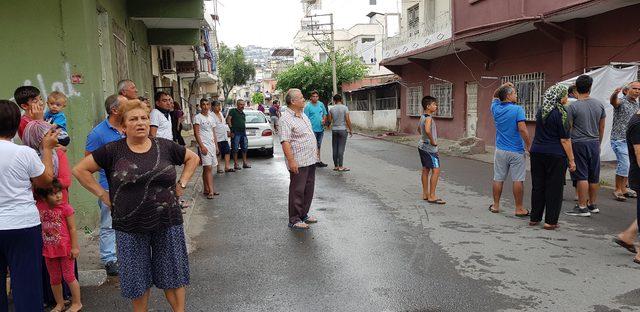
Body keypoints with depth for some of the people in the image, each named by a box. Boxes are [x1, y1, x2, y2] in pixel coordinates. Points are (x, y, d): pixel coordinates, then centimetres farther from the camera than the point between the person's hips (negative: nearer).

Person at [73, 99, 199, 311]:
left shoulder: (165, 146, 0)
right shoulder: (113, 151, -5)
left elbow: (192, 158, 14)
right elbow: (80, 170, 1)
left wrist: (182, 184, 4)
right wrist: (103, 195, -3)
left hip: (167, 223, 1)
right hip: (130, 227, -1)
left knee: (173, 273, 12)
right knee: (137, 279, 12)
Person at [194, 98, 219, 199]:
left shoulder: (211, 117, 17)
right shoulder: (198, 117, -4)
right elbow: (196, 133, -10)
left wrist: (216, 145, 14)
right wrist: (202, 146, -17)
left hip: (212, 145, 7)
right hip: (204, 145, -7)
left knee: (208, 168, 8)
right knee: (208, 167, -14)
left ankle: (206, 189, 11)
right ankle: (211, 190, -15)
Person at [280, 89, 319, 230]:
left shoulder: (303, 115, 15)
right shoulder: (286, 119, -15)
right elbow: (285, 142, -20)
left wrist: (315, 152, 22)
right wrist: (291, 161, -25)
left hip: (310, 160, 9)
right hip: (298, 162, -9)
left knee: (308, 189, 15)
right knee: (297, 191, -1)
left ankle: (304, 214, 28)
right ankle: (294, 220, 9)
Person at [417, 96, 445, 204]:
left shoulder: (422, 117, 10)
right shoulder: (428, 118, -19)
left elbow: (419, 129, 26)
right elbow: (427, 130, -36)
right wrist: (432, 141, -22)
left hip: (423, 146, 10)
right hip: (429, 148, -10)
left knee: (425, 170, 13)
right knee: (436, 170, -8)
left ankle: (425, 194, 20)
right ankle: (432, 196, -8)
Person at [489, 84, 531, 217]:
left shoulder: (496, 108, 3)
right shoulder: (517, 109, -13)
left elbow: (495, 96, 25)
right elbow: (522, 129, -19)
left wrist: (504, 86, 13)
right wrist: (529, 146, -11)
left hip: (500, 150, 5)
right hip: (516, 151, -5)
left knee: (498, 179, 10)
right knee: (518, 180, 2)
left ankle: (496, 205, 19)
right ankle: (519, 208, 7)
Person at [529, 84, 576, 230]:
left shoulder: (540, 111, 7)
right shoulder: (561, 113, -12)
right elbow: (565, 139, -12)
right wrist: (571, 160, -8)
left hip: (537, 152, 6)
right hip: (555, 155, -6)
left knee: (537, 186, 12)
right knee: (554, 188, 4)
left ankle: (534, 218, 18)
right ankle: (550, 221, 7)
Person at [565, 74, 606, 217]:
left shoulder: (573, 106, -11)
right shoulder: (599, 104, 6)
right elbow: (602, 127, 13)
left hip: (578, 143, -5)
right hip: (594, 143, 5)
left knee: (581, 176, -4)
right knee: (594, 177, 12)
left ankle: (582, 207, -3)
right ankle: (592, 205, 23)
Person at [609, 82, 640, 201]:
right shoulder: (621, 102, -7)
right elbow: (613, 101, -32)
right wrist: (615, 94, -55)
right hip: (620, 139, -8)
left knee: (629, 166, 12)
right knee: (624, 165, -12)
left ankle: (624, 188, 22)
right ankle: (617, 190, -2)